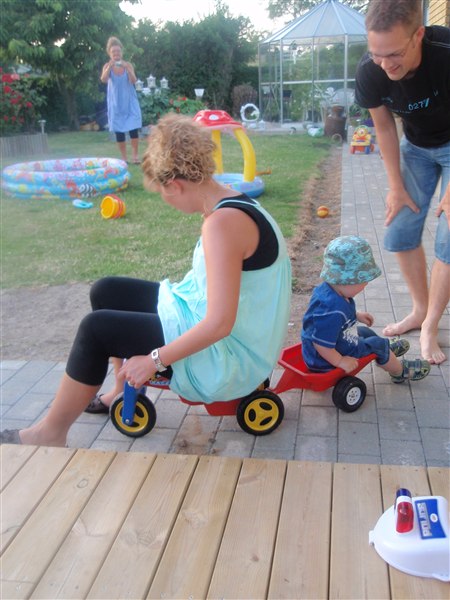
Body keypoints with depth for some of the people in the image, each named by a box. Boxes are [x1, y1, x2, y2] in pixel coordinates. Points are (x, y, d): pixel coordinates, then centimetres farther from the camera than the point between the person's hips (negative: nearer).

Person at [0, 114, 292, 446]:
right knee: (107, 292, 10)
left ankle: (51, 433, 9)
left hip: (229, 356, -9)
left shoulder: (223, 222, -27)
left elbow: (219, 323, -29)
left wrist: (155, 360, -21)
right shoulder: (234, 203, 3)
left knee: (97, 327, -10)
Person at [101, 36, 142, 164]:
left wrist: (127, 69, -32)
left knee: (133, 128, -9)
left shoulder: (128, 65, -3)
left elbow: (134, 80, -16)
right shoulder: (107, 66, -3)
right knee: (118, 130, 2)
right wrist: (110, 67, -34)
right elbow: (103, 80, -20)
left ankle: (135, 155, -2)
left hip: (130, 102, 0)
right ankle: (124, 158, 10)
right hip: (116, 103, 0)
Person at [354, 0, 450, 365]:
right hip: (416, 145, 4)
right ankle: (421, 309, 20)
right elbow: (384, 127, -8)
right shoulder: (370, 72, -25)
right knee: (400, 229, 2)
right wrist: (397, 187, -5)